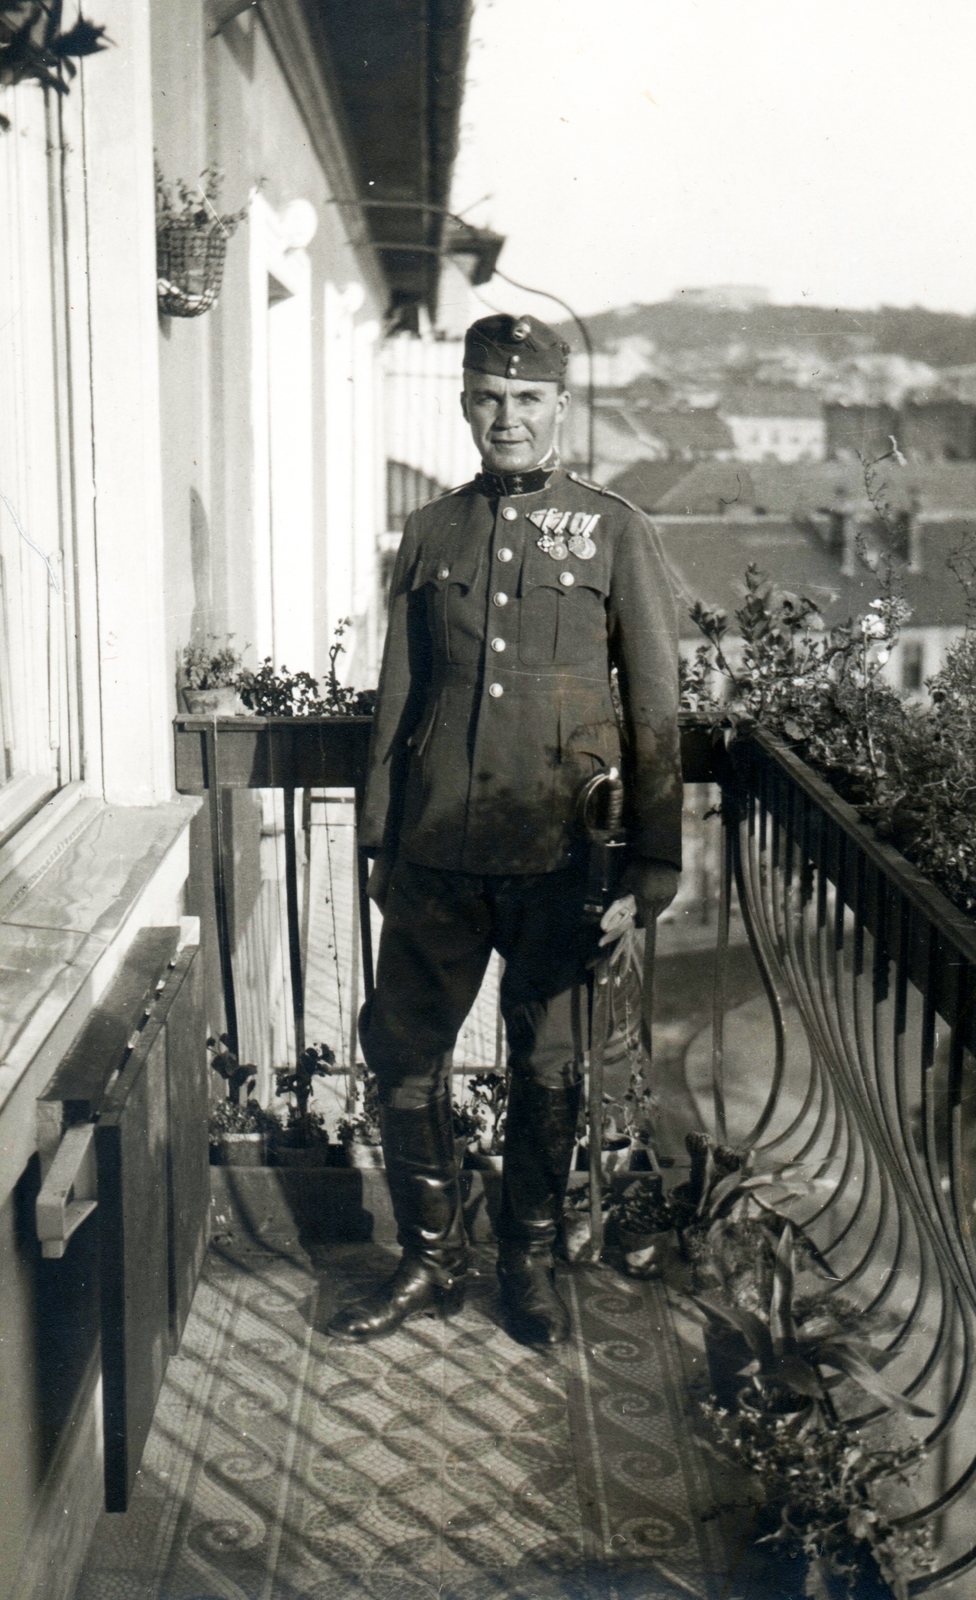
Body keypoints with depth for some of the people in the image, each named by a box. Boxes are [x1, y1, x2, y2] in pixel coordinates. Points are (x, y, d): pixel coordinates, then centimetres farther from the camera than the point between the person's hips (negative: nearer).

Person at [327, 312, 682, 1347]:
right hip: (436, 854, 3)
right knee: (402, 1052, 6)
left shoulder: (614, 532, 2)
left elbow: (655, 706, 2)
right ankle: (430, 1261, 24)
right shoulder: (430, 534, 9)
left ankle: (528, 1263, 28)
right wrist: (379, 838, 10)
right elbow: (396, 697, 12)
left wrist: (655, 855, -1)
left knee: (548, 1070, 7)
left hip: (559, 858, -2)